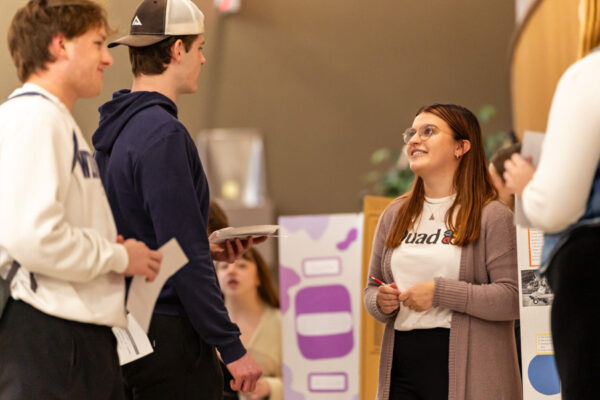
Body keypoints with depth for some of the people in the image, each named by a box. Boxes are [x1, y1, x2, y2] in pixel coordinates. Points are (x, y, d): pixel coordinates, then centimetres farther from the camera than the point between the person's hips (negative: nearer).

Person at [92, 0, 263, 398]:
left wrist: (206, 251, 15)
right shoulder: (163, 134, -16)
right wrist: (232, 346, -17)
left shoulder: (113, 130, 13)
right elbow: (186, 256, -20)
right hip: (167, 334, -9)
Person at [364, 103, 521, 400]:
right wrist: (380, 302, -2)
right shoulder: (395, 215, 16)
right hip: (403, 370, 5)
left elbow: (513, 298, -11)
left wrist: (441, 292, -16)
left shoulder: (491, 216, -2)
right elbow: (372, 289, 22)